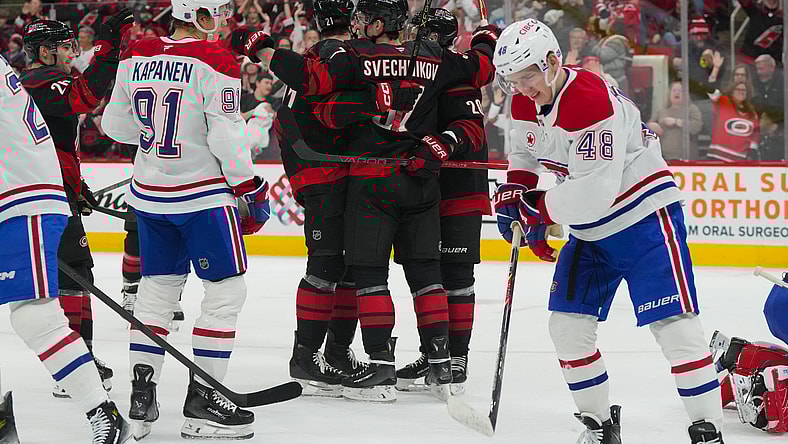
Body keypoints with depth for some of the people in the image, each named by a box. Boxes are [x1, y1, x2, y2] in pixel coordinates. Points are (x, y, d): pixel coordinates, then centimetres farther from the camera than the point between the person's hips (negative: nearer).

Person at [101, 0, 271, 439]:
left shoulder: (136, 57, 4)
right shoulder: (215, 62, -15)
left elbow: (115, 124, 10)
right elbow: (225, 137, -17)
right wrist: (253, 191, -7)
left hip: (149, 194, 7)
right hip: (202, 195, -7)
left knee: (157, 289, 15)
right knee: (227, 291, 3)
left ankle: (141, 396, 13)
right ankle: (202, 401, 1)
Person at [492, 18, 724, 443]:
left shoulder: (590, 101, -29)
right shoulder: (526, 103, 0)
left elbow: (593, 191, -32)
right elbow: (525, 152, 21)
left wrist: (541, 211, -16)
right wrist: (512, 191, 1)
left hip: (644, 217, -9)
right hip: (590, 231, 9)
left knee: (673, 324, -14)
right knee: (567, 323, 5)